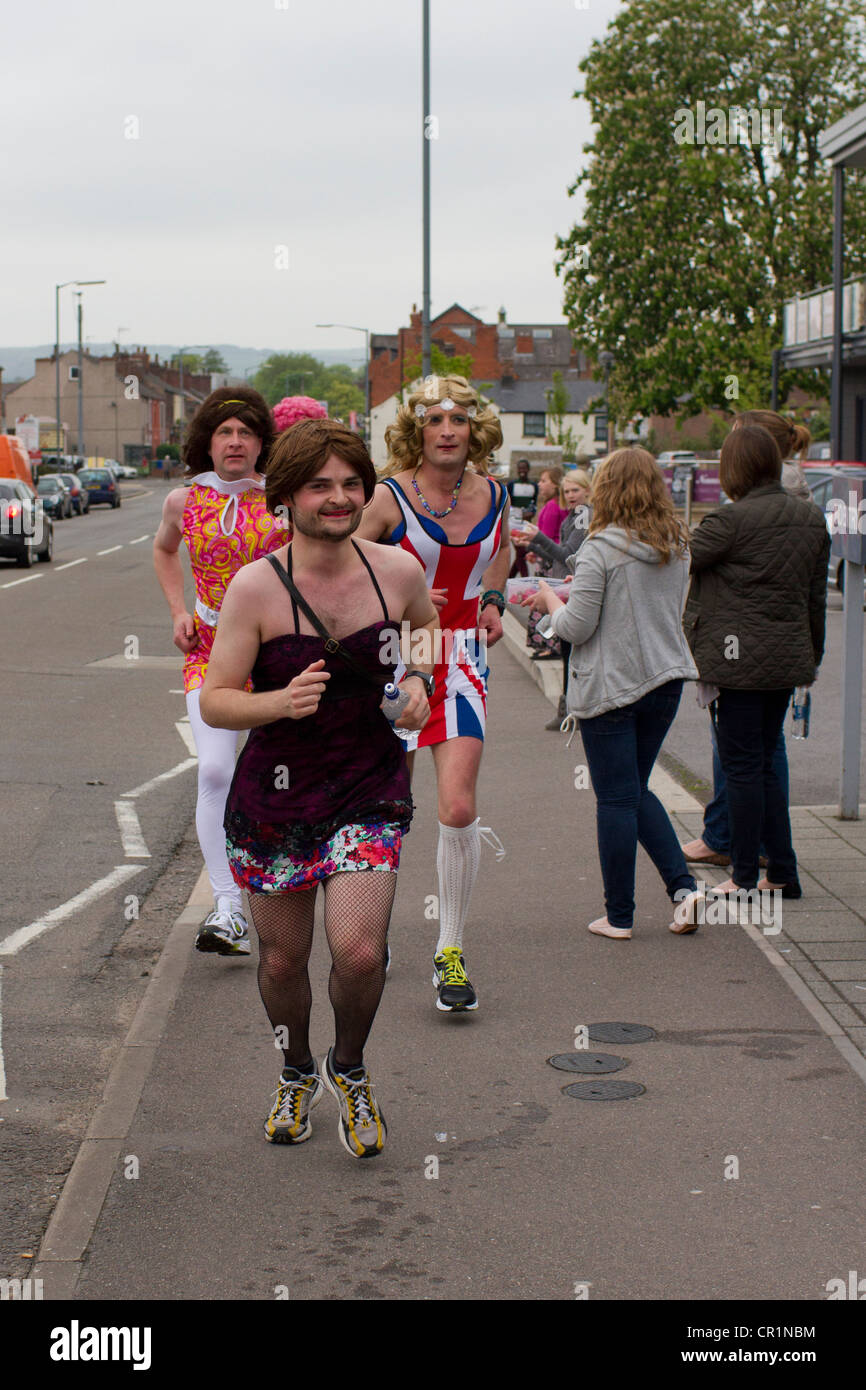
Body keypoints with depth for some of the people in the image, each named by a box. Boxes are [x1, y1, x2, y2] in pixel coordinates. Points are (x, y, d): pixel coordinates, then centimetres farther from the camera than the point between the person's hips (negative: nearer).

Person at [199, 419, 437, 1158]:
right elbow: (215, 701, -10)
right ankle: (297, 1074, 41)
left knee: (359, 952, -14)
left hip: (370, 789, 1)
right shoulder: (257, 586, -12)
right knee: (283, 959, 11)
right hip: (277, 792, -1)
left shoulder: (397, 570, -3)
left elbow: (429, 626, 21)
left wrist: (419, 680, 1)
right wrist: (282, 701, -29)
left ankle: (350, 1069, 18)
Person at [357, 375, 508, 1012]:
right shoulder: (389, 497, -11)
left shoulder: (493, 495, 2)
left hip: (463, 660, 2)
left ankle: (451, 953, 3)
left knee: (459, 807, -9)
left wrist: (493, 600, 10)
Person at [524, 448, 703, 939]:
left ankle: (619, 916, 10)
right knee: (637, 791, 19)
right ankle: (683, 885, 5)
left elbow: (576, 627, -16)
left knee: (617, 800, 2)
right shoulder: (678, 547, 5)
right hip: (666, 679, 6)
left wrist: (550, 598, 5)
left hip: (610, 687, -6)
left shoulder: (601, 549, -16)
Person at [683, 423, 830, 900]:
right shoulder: (812, 518, 7)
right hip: (789, 659, 7)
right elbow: (817, 597, 14)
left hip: (738, 659, -7)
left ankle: (744, 877, 7)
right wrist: (813, 655, 23)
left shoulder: (733, 520, -16)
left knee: (742, 767, 1)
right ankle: (782, 873, 17)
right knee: (765, 764, 16)